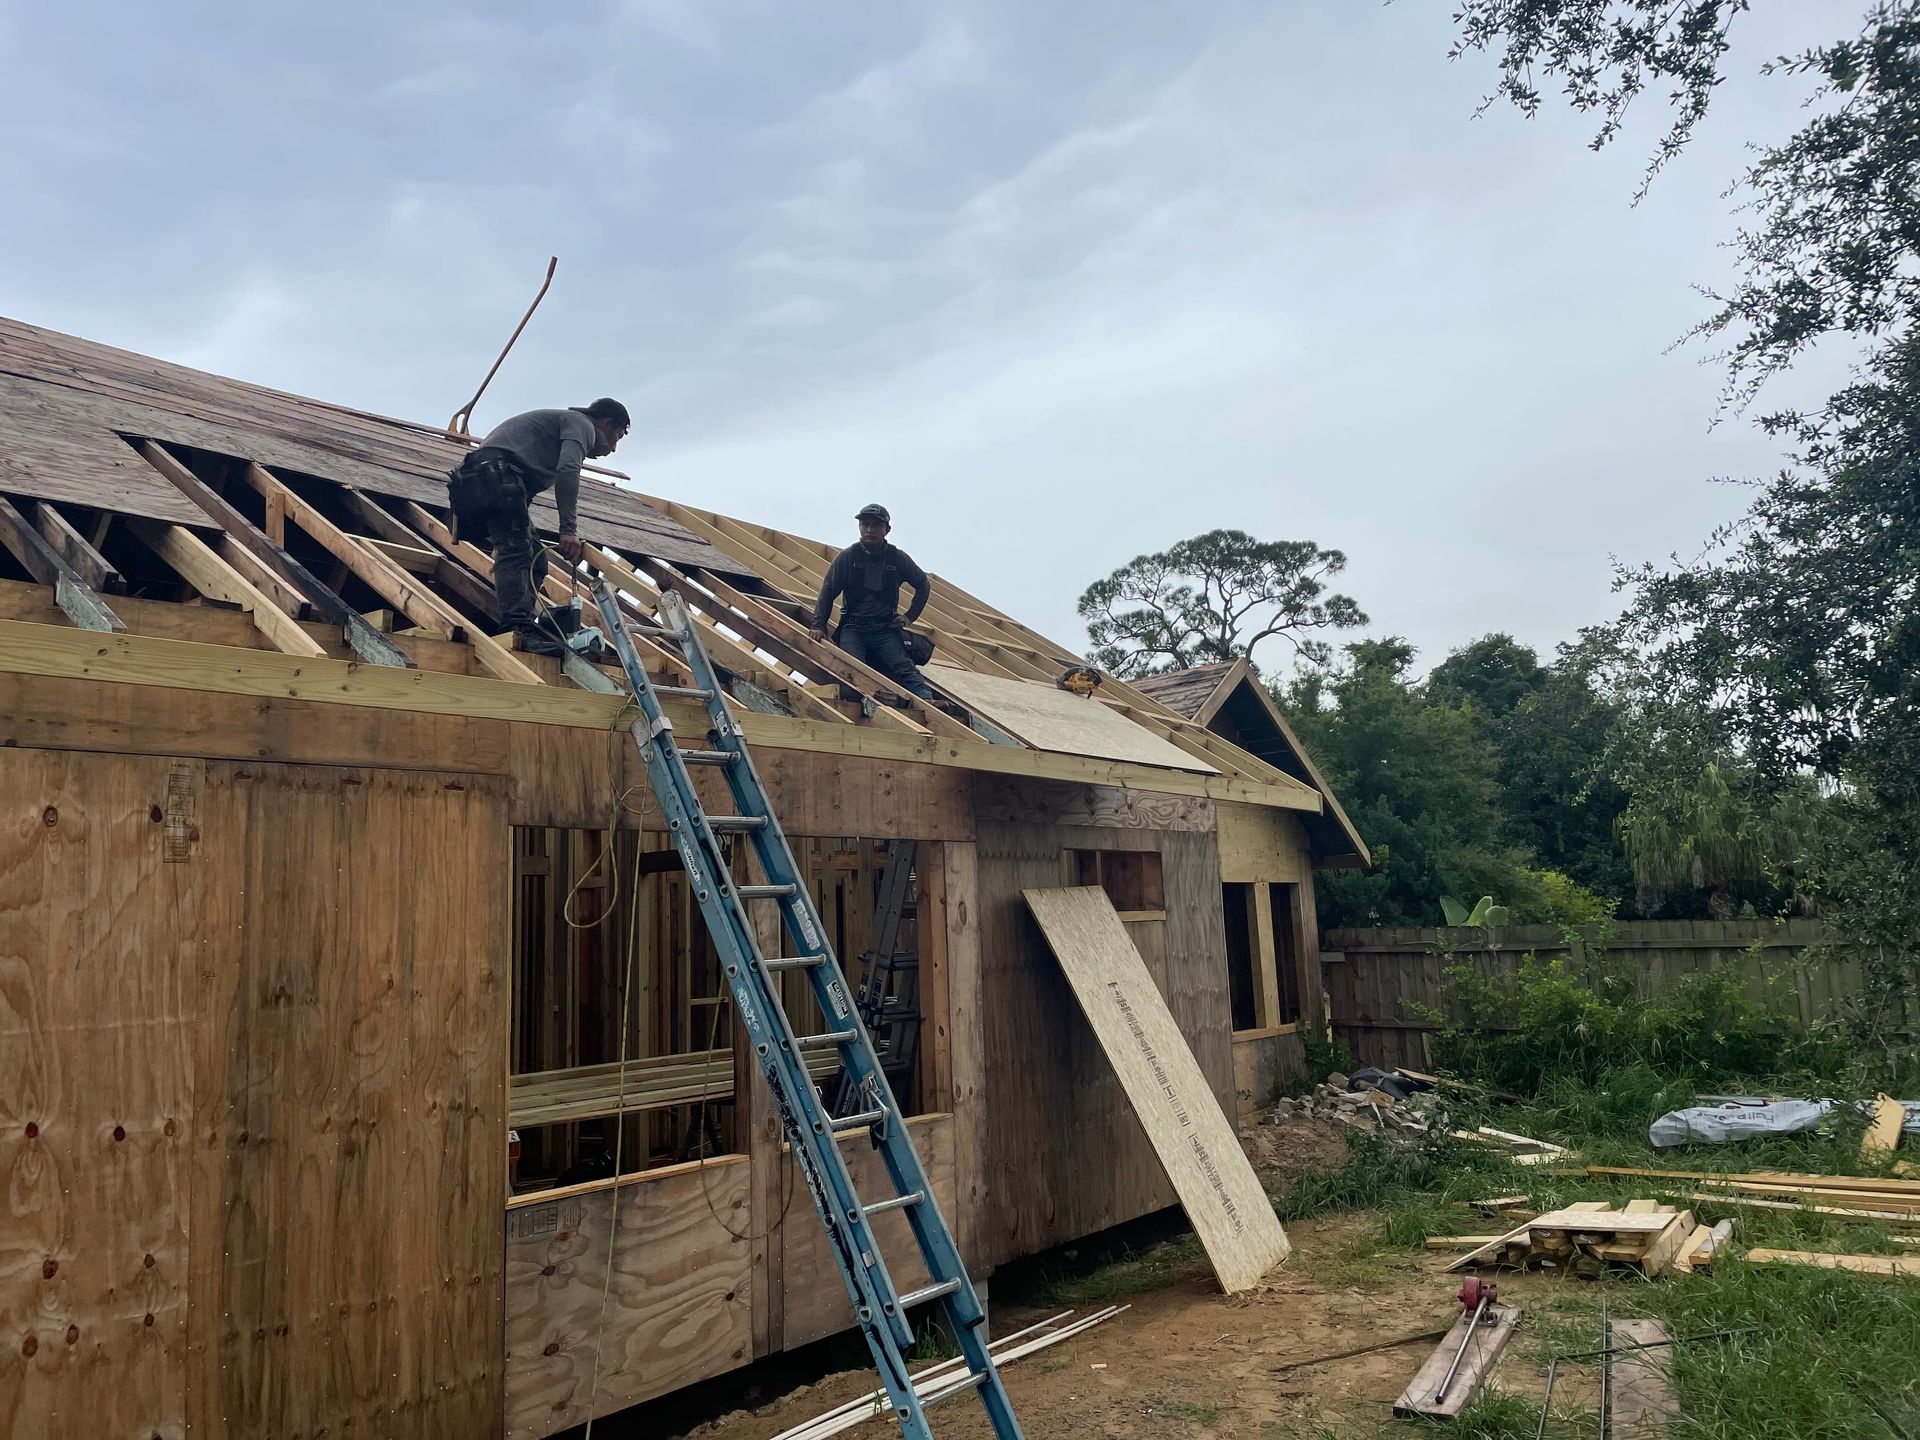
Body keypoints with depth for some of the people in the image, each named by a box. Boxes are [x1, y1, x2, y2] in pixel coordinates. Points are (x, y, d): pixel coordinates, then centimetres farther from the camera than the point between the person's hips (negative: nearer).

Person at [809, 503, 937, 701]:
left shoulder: (898, 558, 7)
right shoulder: (847, 557, 4)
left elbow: (923, 585, 22)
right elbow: (828, 592, 5)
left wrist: (910, 616, 14)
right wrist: (818, 625, -6)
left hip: (886, 629, 0)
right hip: (853, 627, 0)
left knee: (903, 666, -24)